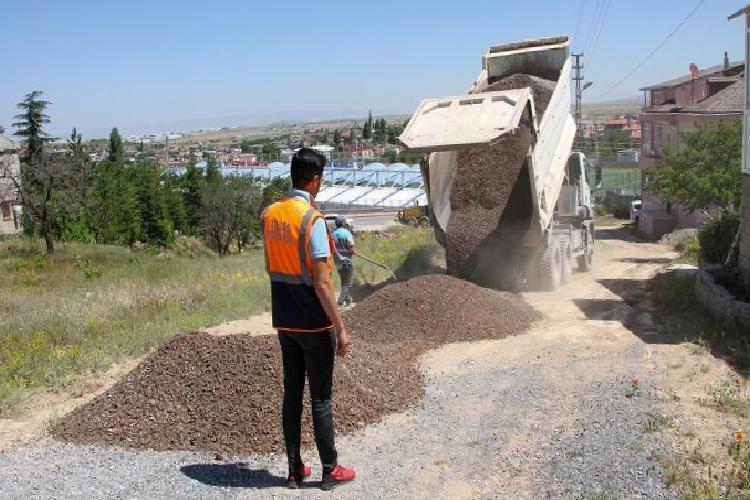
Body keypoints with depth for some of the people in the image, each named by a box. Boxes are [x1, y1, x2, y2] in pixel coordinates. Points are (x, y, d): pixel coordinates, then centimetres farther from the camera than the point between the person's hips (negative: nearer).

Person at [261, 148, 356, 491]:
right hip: (314, 323, -6)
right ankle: (330, 471, 17)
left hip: (283, 321, 6)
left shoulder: (269, 214, 3)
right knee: (321, 398, 5)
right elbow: (322, 283, -20)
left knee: (291, 394, 13)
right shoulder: (312, 219, -18)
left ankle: (295, 470, 22)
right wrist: (340, 328, -14)